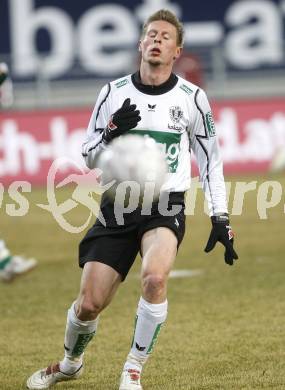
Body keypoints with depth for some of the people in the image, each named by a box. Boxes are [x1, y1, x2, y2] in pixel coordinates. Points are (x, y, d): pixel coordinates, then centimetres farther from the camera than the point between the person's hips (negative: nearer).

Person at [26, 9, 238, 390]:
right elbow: (90, 158, 7)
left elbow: (210, 160, 8)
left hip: (166, 205, -1)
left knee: (154, 277, -31)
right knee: (89, 303, -2)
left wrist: (220, 219, 3)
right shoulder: (114, 93, 1)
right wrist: (111, 131, -14)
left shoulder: (191, 98, -1)